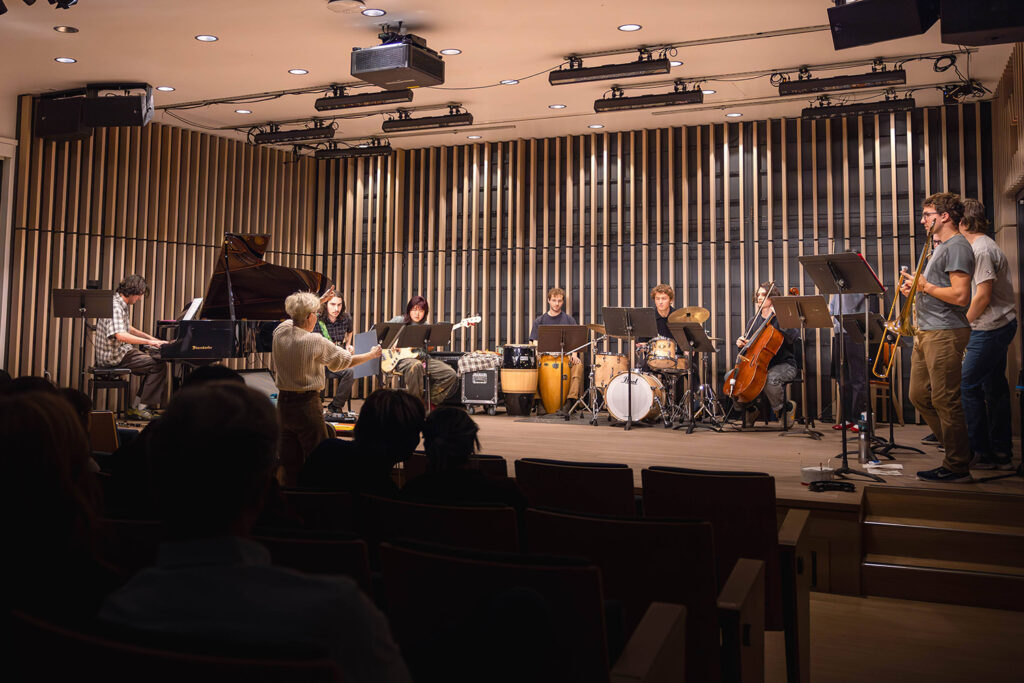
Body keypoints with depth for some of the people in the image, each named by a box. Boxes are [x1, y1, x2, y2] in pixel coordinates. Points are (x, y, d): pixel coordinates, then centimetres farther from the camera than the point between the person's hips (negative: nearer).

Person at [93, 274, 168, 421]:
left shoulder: (123, 305, 13)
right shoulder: (115, 306, -20)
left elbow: (128, 328, 29)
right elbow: (120, 335, -34)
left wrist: (152, 338, 21)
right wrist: (149, 342, -34)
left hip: (122, 350, 10)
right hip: (114, 357, -10)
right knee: (159, 366, -17)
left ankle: (136, 406, 8)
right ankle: (141, 408, -9)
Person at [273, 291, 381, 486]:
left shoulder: (280, 332, -2)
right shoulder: (315, 342, -16)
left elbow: (294, 320, 22)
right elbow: (345, 361, -4)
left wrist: (319, 301, 30)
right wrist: (372, 354, 13)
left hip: (283, 403, 6)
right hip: (307, 405, -6)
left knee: (289, 462, 14)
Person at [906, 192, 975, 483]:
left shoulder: (957, 247, -11)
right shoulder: (941, 248, 21)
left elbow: (960, 296, -22)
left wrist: (925, 286, -11)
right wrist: (915, 288, 10)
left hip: (945, 334, -11)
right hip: (926, 333, 11)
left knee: (944, 400, -6)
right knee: (919, 395, 13)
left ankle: (957, 467, 3)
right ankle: (956, 448, 23)